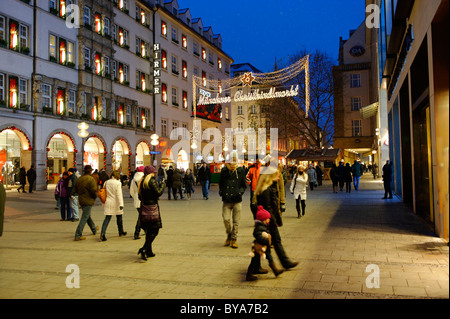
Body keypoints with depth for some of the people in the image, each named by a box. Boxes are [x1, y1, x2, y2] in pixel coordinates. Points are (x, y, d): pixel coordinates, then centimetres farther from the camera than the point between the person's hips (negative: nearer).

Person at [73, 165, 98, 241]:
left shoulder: (79, 179, 5)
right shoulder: (91, 179, -17)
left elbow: (76, 190, 11)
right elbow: (94, 191, -20)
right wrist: (95, 197, 0)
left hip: (81, 200, 8)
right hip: (88, 201, -8)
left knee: (87, 215, 22)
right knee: (84, 218, -4)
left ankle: (94, 229, 42)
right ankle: (78, 235, -5)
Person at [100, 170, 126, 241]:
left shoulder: (106, 182, 4)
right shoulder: (118, 183, -11)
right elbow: (119, 194, -17)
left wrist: (104, 203, 21)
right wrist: (121, 204, -18)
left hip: (108, 203, 3)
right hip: (116, 203, -3)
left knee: (107, 218, 0)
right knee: (119, 218, 15)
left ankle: (102, 233, -17)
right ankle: (121, 232, 29)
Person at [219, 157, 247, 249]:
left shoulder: (240, 171, -2)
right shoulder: (224, 171, 2)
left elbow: (244, 185, 7)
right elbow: (220, 183, 17)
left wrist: (240, 192, -10)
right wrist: (221, 192, 2)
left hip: (237, 200, -1)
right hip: (226, 200, 1)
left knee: (236, 221, 4)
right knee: (226, 219, -8)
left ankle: (234, 239, 21)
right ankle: (229, 235, 21)